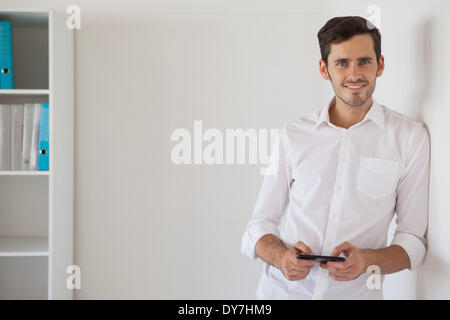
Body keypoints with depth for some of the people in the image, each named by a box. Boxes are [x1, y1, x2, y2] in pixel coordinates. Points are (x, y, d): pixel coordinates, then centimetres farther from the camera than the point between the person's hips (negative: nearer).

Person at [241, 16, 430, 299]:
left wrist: (367, 260, -17)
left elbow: (413, 240, 1)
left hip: (356, 292, -1)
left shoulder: (411, 137, 0)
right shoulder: (294, 134, 5)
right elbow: (261, 224, 6)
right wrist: (281, 256, -13)